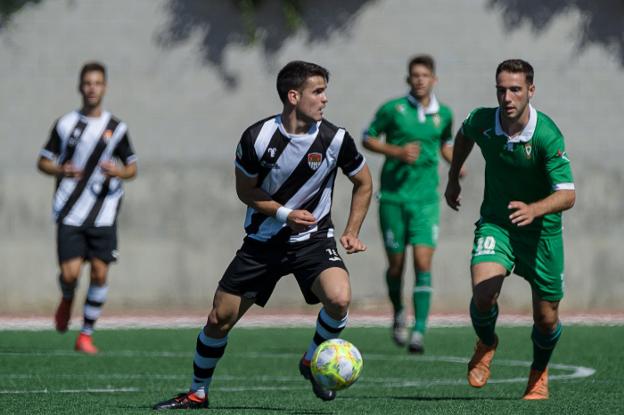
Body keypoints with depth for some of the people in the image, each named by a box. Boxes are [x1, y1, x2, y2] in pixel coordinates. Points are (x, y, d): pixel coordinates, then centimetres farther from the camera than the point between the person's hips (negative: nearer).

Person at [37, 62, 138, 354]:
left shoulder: (116, 129, 5)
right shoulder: (65, 124, 3)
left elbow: (132, 167, 13)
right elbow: (43, 162, 9)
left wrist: (119, 172, -10)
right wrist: (61, 170, -13)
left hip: (103, 215, 1)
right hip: (70, 214, -1)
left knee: (100, 273, -5)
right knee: (70, 273, -11)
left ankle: (86, 334, 8)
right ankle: (67, 300, 26)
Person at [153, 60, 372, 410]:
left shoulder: (335, 139, -13)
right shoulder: (258, 137, -15)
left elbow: (364, 183, 5)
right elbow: (245, 190, 0)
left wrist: (352, 233, -3)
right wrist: (285, 214, -14)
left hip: (314, 239, -1)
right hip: (263, 240, 1)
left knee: (339, 298, -29)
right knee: (219, 319, 2)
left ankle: (313, 361, 0)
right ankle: (197, 393, 24)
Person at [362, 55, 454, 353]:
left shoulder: (444, 114, 5)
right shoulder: (392, 109, -5)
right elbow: (368, 138, 4)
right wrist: (397, 151, -12)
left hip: (425, 198, 1)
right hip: (393, 196, -1)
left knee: (423, 262, -13)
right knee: (396, 264, 5)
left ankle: (419, 331, -12)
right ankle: (398, 314, 35)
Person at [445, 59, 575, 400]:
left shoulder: (547, 135, -25)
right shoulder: (482, 121, -13)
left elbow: (567, 195, -30)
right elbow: (464, 134, 15)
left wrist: (534, 210, -48)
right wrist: (453, 178, 21)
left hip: (542, 231, -1)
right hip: (495, 224, 2)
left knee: (546, 320, 6)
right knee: (483, 294, -24)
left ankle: (539, 373, 40)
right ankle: (486, 343, 11)